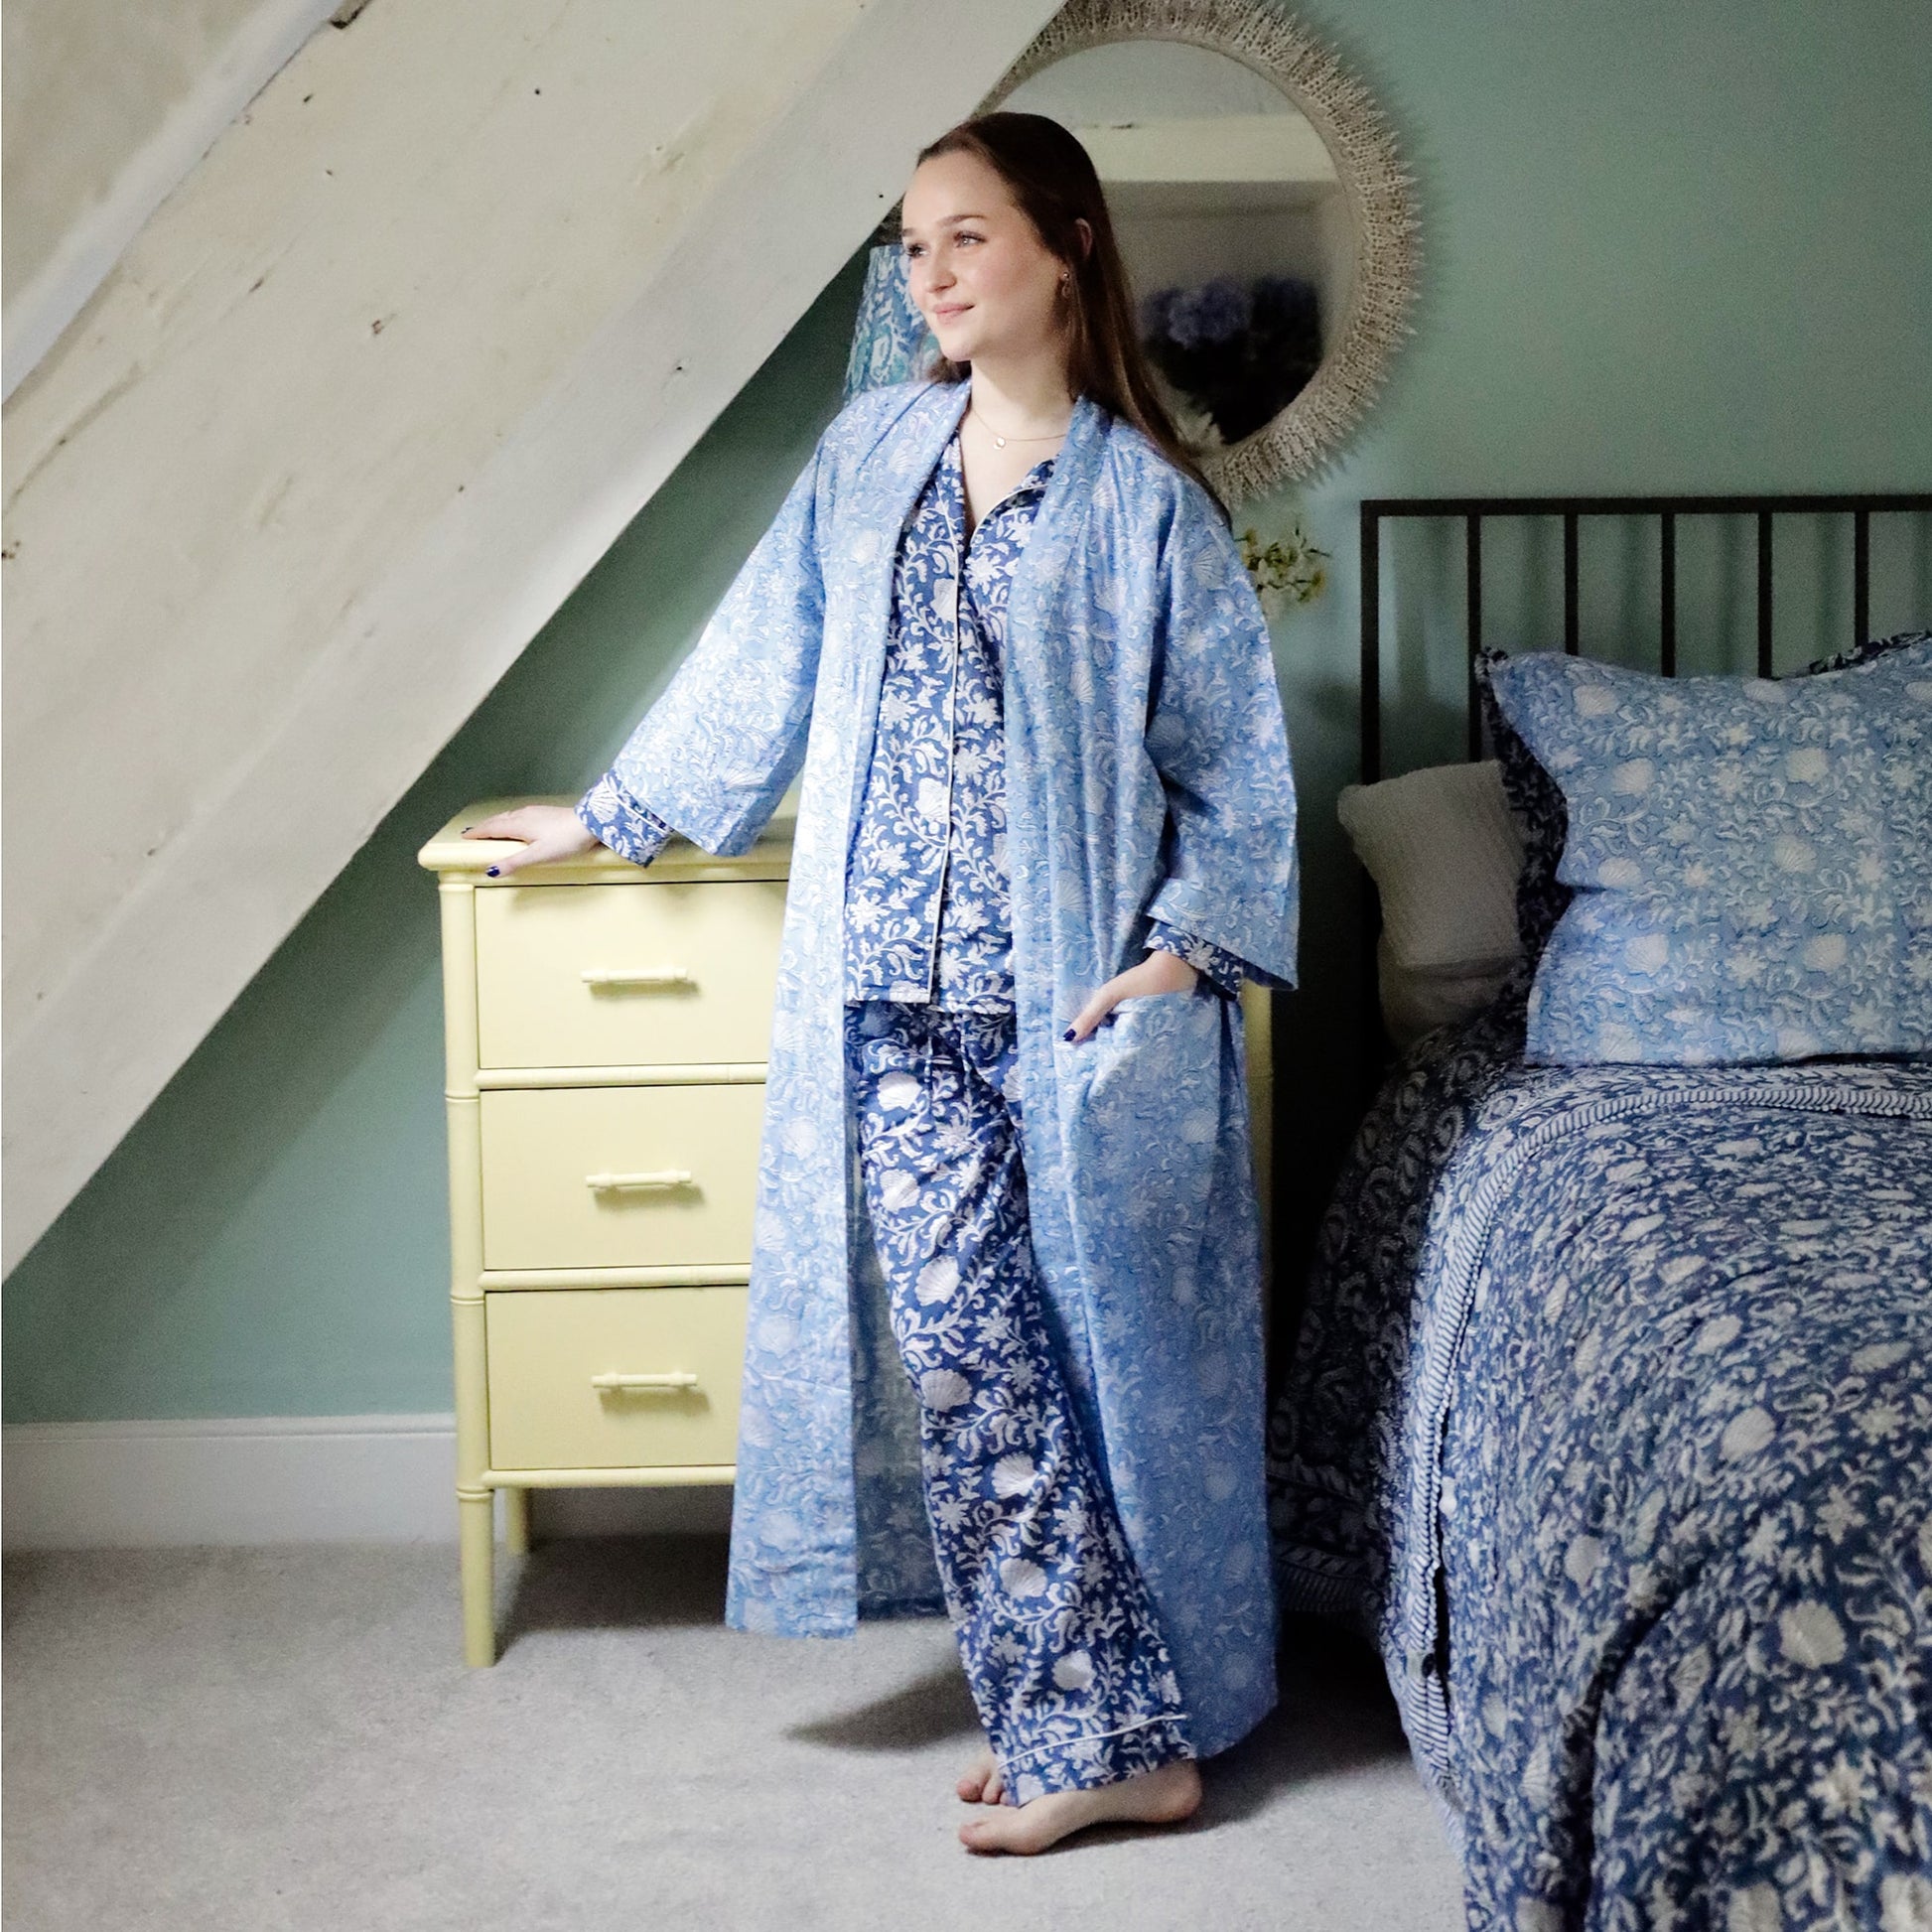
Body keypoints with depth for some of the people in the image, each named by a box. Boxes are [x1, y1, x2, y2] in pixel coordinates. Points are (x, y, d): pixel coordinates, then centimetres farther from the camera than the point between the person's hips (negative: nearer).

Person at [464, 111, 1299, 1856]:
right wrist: (611, 814, 23)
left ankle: (1101, 1728, 17)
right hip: (899, 990, 3)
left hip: (1085, 998, -3)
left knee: (1111, 1340, 2)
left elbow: (1236, 751, 0)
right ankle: (1100, 1729, 11)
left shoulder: (1145, 496, -2)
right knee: (962, 1345, -1)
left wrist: (1191, 943, -10)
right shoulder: (873, 452, 10)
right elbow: (760, 662, 19)